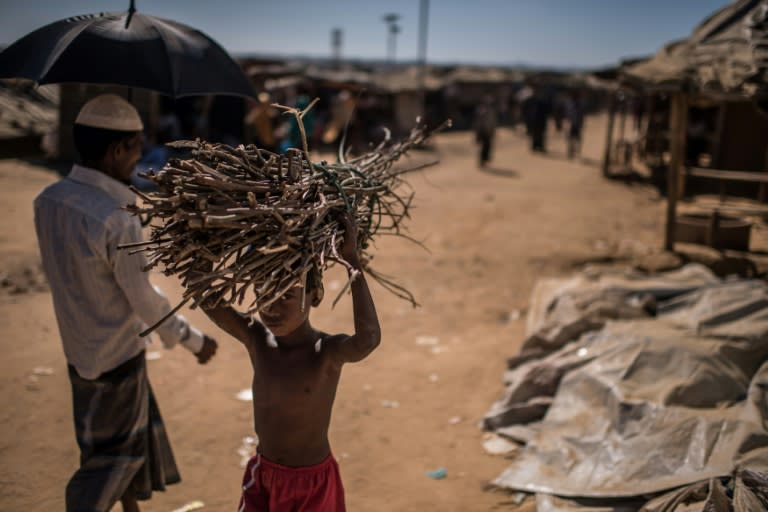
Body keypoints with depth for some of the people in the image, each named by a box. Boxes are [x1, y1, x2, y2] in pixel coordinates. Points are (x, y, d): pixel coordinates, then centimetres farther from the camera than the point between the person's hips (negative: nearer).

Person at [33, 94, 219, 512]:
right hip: (116, 357, -8)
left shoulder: (47, 200, -6)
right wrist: (194, 340, -6)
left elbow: (56, 272, 6)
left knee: (136, 440, 26)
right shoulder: (118, 221, -29)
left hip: (78, 348, 8)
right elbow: (145, 301, -19)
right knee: (108, 463, 11)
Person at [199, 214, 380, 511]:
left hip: (313, 481, -4)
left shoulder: (328, 352, -27)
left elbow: (368, 339, -48)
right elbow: (207, 299, -21)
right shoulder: (256, 340, -14)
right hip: (263, 475, 4)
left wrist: (353, 261, -46)